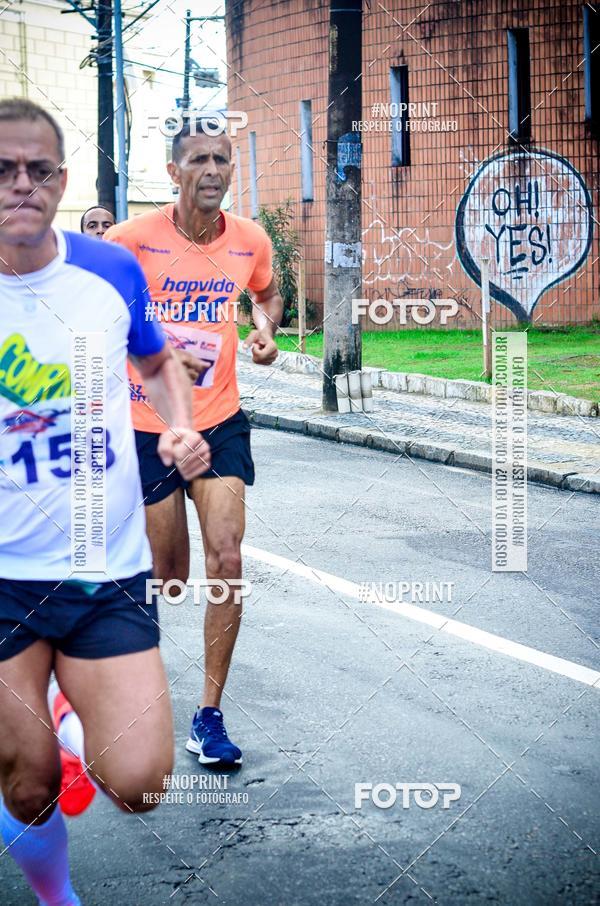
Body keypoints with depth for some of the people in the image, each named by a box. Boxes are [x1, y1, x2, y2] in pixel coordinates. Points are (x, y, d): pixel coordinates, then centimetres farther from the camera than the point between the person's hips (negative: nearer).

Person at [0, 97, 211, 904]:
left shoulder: (114, 272, -2)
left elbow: (157, 361, 19)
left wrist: (181, 424, 1)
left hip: (109, 570, 2)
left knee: (136, 786, -7)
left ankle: (78, 718, 27)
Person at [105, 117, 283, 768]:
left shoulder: (250, 241, -2)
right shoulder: (134, 239, -13)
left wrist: (266, 329, -1)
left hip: (219, 419, 3)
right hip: (148, 425, -2)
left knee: (226, 559, -10)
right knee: (168, 576, 5)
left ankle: (208, 716, 2)